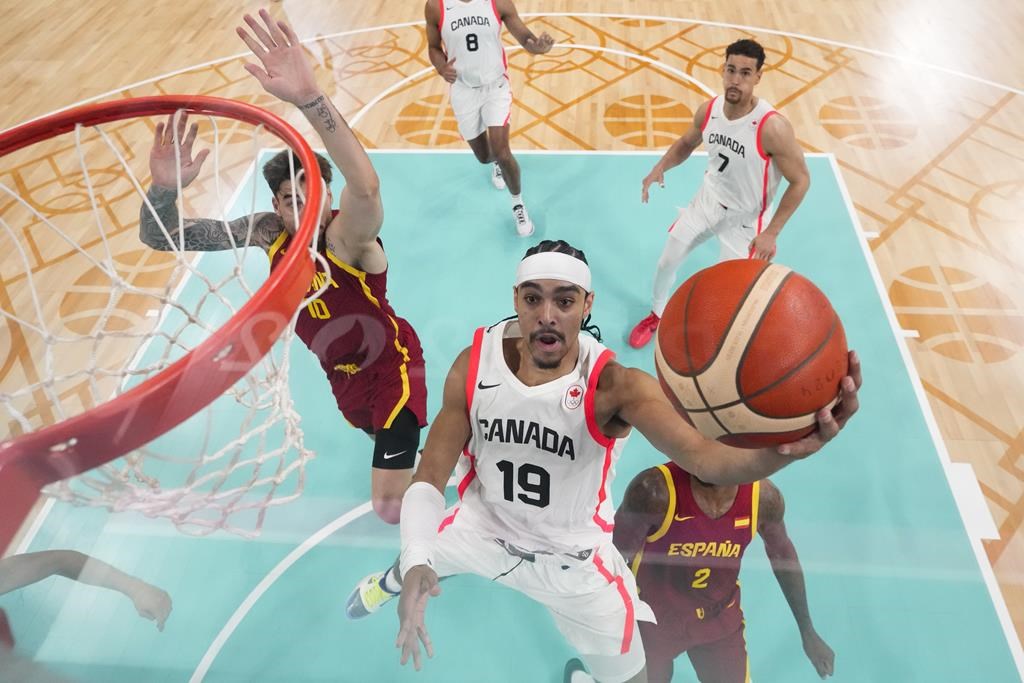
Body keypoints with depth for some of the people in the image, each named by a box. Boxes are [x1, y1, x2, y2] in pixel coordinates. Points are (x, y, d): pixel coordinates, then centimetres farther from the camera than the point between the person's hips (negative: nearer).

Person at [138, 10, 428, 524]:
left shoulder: (348, 236, -31)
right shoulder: (267, 231, -14)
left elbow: (366, 186, -57)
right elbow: (160, 238, -14)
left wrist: (309, 98, -71)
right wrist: (164, 188, -37)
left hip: (390, 362, -6)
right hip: (341, 372, 6)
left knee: (391, 510, -4)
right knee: (376, 431, 33)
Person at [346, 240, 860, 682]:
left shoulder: (614, 386, -34)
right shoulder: (473, 365, -24)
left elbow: (701, 455, -51)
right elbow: (429, 478, -17)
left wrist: (781, 452, -73)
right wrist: (414, 565, -34)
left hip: (572, 559, -2)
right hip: (484, 524, 3)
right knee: (413, 564, 30)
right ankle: (387, 583, 70)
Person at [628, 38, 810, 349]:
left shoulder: (772, 127, -30)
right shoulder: (708, 110, -13)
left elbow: (801, 181, -21)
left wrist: (771, 234, -23)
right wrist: (660, 167, -11)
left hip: (745, 218, -5)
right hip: (707, 200, 5)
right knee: (666, 262, 15)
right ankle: (657, 315, 44)